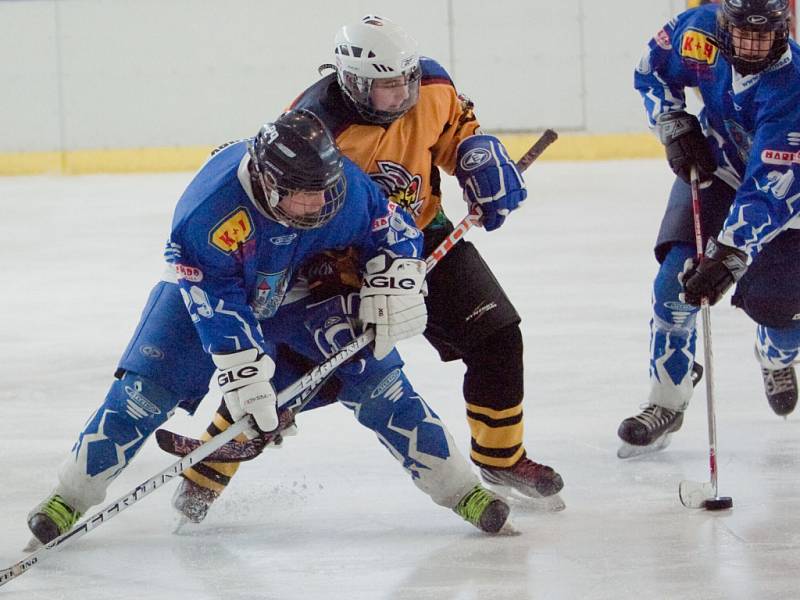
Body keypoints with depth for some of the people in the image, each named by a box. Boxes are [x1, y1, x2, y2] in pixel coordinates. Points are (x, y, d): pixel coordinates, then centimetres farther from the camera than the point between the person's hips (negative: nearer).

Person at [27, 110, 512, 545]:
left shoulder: (345, 186, -28)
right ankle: (71, 497, 0)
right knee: (146, 391, -13)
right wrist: (243, 372, -37)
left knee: (375, 377, -9)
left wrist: (392, 289, -26)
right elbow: (216, 302, -33)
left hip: (301, 296, 2)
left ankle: (459, 488, 1)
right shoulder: (211, 208, -39)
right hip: (209, 290, -2)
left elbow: (395, 234, -11)